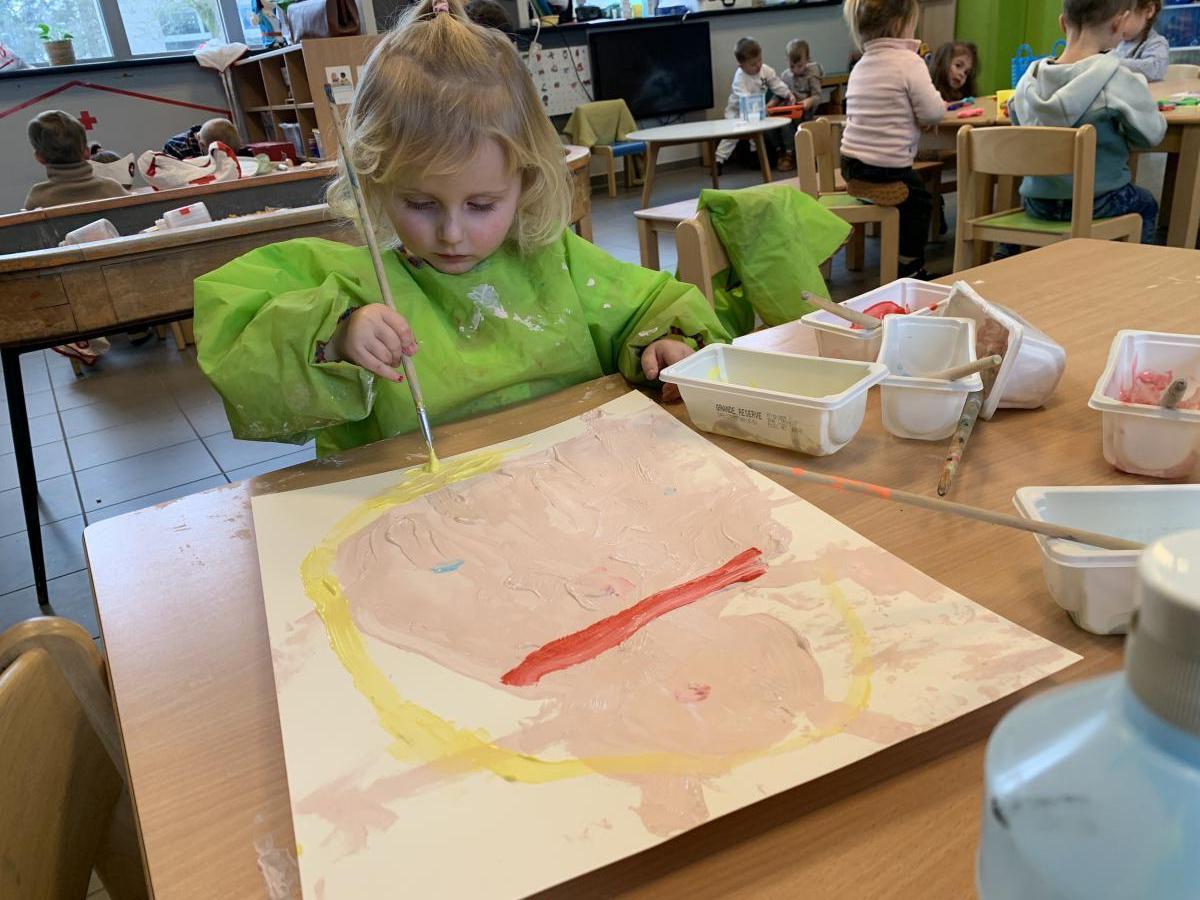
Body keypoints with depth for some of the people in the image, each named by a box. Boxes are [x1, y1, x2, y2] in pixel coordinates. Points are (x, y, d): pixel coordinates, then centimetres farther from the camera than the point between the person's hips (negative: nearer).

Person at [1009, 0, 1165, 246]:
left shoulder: (1030, 79, -5)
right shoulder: (1118, 81, -18)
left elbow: (1018, 123, 13)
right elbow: (1151, 134, -5)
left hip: (1037, 203, 4)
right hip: (1096, 203, -4)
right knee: (1145, 204, 28)